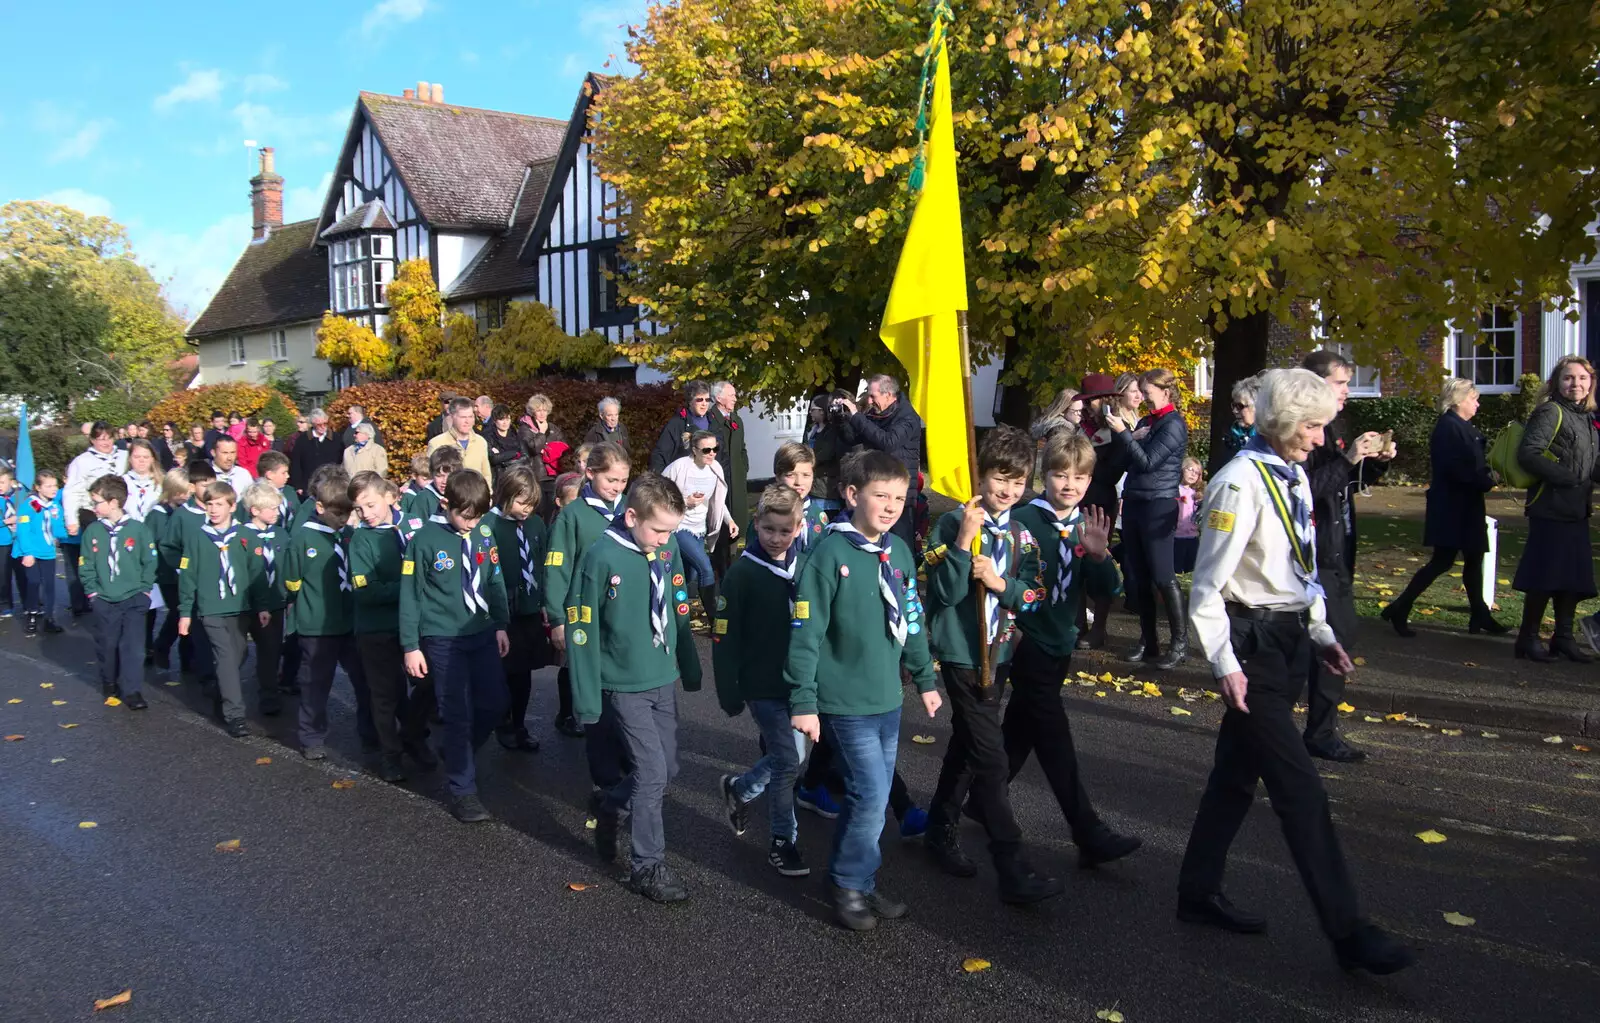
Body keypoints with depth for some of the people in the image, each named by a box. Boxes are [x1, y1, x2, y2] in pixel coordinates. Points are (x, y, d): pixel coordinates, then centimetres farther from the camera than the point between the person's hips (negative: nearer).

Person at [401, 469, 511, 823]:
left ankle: (456, 754, 35)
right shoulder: (425, 539, -12)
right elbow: (410, 595, -8)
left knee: (494, 704, 9)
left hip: (483, 634, 4)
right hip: (443, 641, -4)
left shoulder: (484, 535, -1)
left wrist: (501, 626, 9)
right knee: (458, 715, 1)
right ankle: (463, 790, 14)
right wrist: (411, 646, -7)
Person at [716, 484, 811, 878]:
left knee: (788, 757, 14)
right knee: (787, 761, -3)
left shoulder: (805, 568, 1)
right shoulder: (742, 572, -12)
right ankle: (783, 841, 18)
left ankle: (738, 789, 40)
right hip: (762, 686, -5)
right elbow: (724, 637, -10)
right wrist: (729, 693, -10)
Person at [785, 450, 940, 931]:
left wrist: (924, 679, 20)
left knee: (870, 797, 14)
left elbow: (912, 621, 16)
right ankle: (851, 886, 14)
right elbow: (806, 633, -15)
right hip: (846, 703, -6)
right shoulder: (831, 554, -15)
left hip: (888, 700, 6)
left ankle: (856, 879, 30)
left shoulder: (899, 552, 5)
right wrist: (803, 702, -15)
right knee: (871, 796, -6)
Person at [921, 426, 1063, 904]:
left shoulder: (1022, 534, 5)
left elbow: (1034, 596, 1)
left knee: (968, 743, 19)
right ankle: (1013, 870, -6)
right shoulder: (953, 524, -12)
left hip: (999, 651, 7)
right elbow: (945, 593, -19)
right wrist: (965, 540, -28)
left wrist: (1001, 582, -17)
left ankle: (942, 830, 37)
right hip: (961, 652, -6)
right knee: (991, 757, -9)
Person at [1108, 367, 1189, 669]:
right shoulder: (1145, 422, 14)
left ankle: (1179, 642, 3)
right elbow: (1127, 460, 13)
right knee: (1136, 576, 7)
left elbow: (1147, 462, -16)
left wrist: (1123, 433, -15)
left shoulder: (1173, 424, -8)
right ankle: (1148, 639, 15)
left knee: (1162, 576, -6)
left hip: (1159, 506, -8)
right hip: (1134, 502, 8)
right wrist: (1125, 435, -2)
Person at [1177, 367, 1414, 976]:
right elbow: (1208, 586, -17)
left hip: (1290, 638, 9)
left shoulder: (1294, 476, 9)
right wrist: (1225, 664, -18)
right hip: (1253, 643, -9)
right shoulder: (1240, 483, -18)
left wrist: (1321, 634, 18)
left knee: (1238, 770, 17)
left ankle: (1199, 892, 30)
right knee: (1300, 789, -5)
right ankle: (1346, 931, 4)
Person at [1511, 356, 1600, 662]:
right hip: (1551, 509, -8)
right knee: (1545, 575, -4)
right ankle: (1528, 638, 6)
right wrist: (1566, 478, -21)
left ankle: (1563, 638, 20)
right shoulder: (1550, 413, -9)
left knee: (1575, 577, 11)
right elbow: (1528, 454, -20)